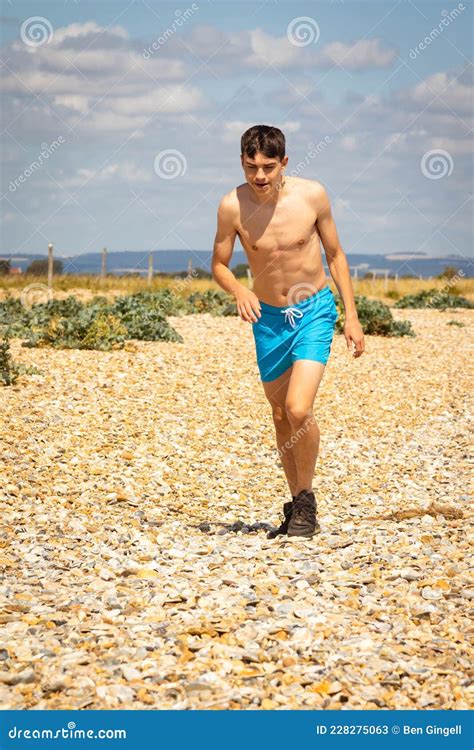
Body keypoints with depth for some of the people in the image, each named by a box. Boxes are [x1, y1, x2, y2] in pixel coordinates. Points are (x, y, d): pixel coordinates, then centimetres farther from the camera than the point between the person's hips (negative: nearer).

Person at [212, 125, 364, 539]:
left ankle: (306, 500, 2)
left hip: (314, 311, -2)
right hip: (268, 318, 3)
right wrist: (239, 291, -23)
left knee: (298, 410, -19)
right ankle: (297, 503, 30)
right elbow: (219, 264, -1)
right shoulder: (233, 205, -13)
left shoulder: (312, 195, -13)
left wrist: (352, 315, -1)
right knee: (281, 417, 13)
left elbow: (335, 253, 0)